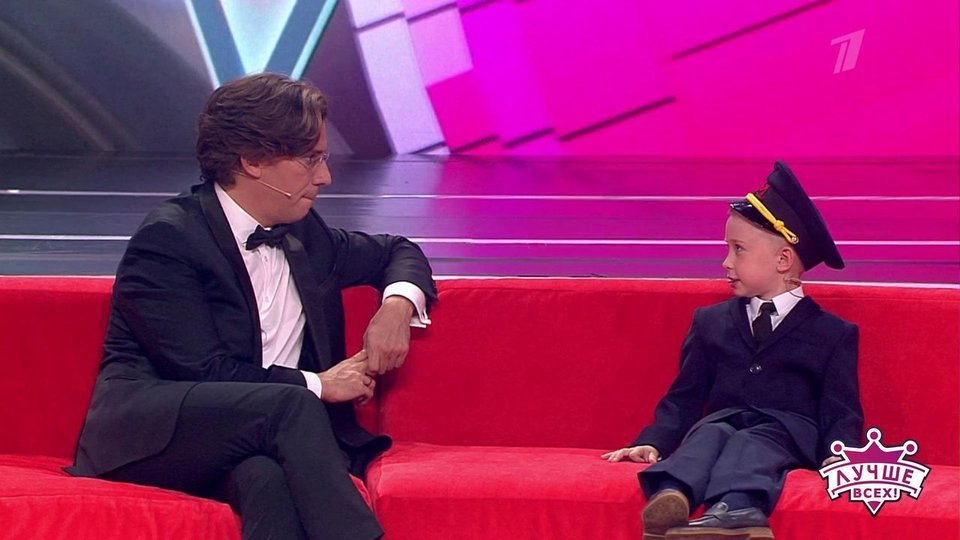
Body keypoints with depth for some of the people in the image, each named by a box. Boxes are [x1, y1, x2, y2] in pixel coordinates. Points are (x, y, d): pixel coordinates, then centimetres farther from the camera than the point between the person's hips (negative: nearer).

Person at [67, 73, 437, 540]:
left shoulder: (302, 233, 18)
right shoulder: (167, 238, -5)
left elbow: (397, 252, 36)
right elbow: (202, 370, -13)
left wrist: (398, 303, 11)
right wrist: (317, 384, -7)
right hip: (149, 432, -5)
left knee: (267, 477, -36)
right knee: (289, 406, -34)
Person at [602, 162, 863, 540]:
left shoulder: (832, 335, 15)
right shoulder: (711, 323, 26)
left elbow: (841, 414, 7)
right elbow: (684, 398, 21)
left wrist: (837, 455, -15)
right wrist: (653, 442, 2)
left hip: (785, 432, -3)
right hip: (719, 421, 3)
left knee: (751, 444, -35)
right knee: (709, 434, -32)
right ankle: (669, 501, -64)